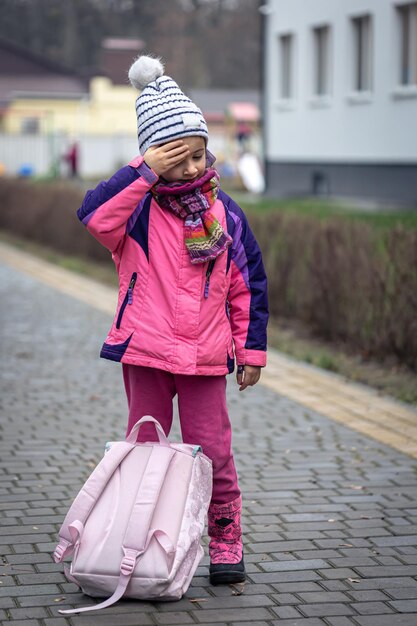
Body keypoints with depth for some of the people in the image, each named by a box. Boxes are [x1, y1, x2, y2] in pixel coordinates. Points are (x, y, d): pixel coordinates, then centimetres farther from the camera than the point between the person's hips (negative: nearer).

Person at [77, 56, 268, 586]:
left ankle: (225, 545, 16)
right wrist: (145, 172, -28)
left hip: (205, 355, 1)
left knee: (212, 452, 2)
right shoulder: (139, 208, -5)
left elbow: (248, 284, 8)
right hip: (146, 352, -1)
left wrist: (252, 350, 7)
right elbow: (94, 215, -27)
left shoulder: (224, 213, 3)